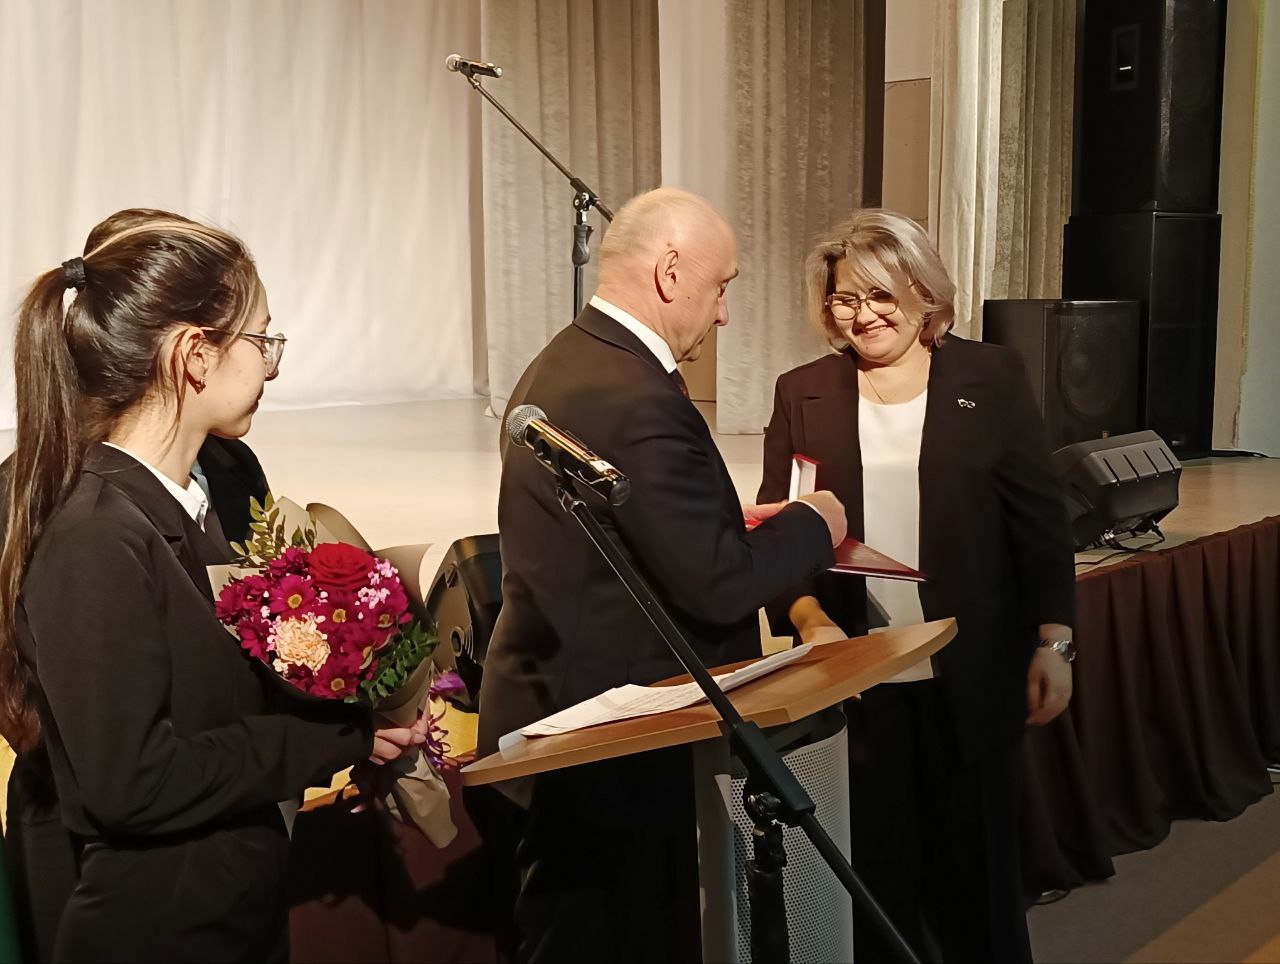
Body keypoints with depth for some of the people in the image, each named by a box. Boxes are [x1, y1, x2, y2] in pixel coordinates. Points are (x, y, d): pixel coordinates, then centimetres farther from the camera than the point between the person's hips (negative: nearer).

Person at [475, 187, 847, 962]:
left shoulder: (561, 365, 8)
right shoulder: (638, 399, -24)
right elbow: (716, 583, -22)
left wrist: (727, 522, 11)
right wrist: (812, 524, -6)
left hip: (558, 713, 10)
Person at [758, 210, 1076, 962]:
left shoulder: (992, 378, 0)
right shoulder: (802, 394, 4)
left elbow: (1040, 519, 0)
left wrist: (1053, 643, -4)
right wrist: (808, 619, -15)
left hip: (971, 672, -1)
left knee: (977, 857, 12)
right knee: (874, 860, 11)